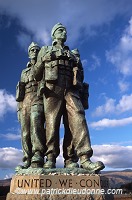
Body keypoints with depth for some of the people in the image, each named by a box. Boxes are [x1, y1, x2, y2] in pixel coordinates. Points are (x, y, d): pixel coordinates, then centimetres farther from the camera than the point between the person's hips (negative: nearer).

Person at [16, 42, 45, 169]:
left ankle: (37, 159, -36)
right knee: (25, 133, -5)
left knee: (36, 125, -29)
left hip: (38, 100, -5)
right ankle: (27, 161, -5)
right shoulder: (24, 72, 31)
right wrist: (19, 108, 13)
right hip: (24, 102, 5)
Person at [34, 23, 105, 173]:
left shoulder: (71, 55, 31)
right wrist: (44, 60, 5)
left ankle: (84, 158, -26)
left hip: (70, 89, 2)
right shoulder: (45, 50, 23)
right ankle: (51, 159, -6)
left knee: (78, 117, -18)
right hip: (52, 88, -2)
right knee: (51, 121, -10)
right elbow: (37, 74, 17)